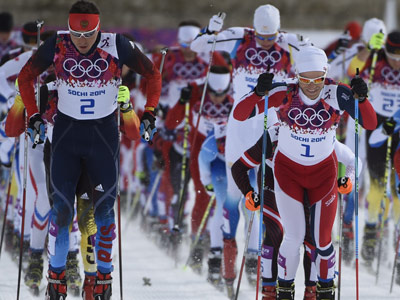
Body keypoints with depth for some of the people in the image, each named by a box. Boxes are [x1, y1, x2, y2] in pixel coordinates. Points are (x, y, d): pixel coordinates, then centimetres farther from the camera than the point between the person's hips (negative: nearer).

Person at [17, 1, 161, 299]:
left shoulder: (116, 45, -15)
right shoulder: (57, 45, -13)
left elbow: (152, 74, -1)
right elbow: (26, 76, 3)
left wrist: (149, 114, -7)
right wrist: (34, 116, -3)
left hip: (104, 135, 0)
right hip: (66, 132, 1)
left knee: (105, 207, 2)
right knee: (61, 208, -3)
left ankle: (104, 274, 16)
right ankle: (56, 273, 11)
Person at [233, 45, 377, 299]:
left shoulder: (336, 93, -21)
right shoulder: (284, 94, -23)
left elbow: (370, 124, -19)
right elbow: (239, 115, -22)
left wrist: (361, 98, -37)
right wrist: (259, 93, -40)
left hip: (323, 172, 1)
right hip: (288, 171, -1)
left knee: (322, 240, 4)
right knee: (294, 238, -5)